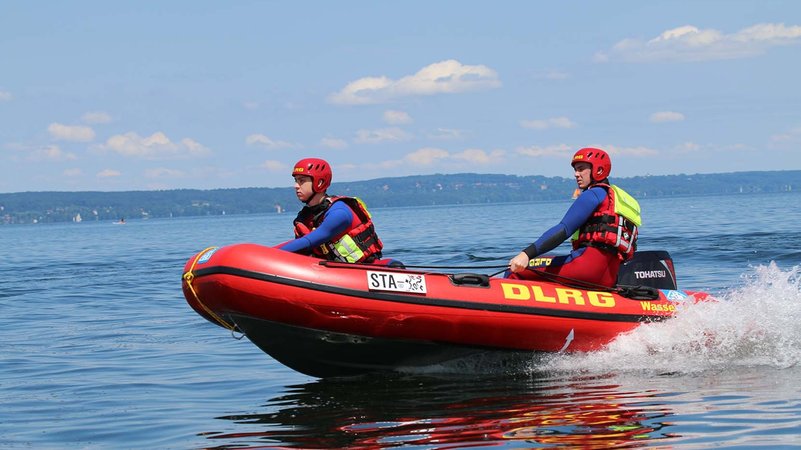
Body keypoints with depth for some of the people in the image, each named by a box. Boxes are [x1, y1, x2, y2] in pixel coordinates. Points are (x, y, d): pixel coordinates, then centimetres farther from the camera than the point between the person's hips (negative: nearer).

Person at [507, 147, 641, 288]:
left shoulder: (593, 195, 0)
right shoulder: (615, 196, 27)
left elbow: (564, 230, -14)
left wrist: (527, 254, -22)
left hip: (590, 261, -9)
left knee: (515, 271, -12)